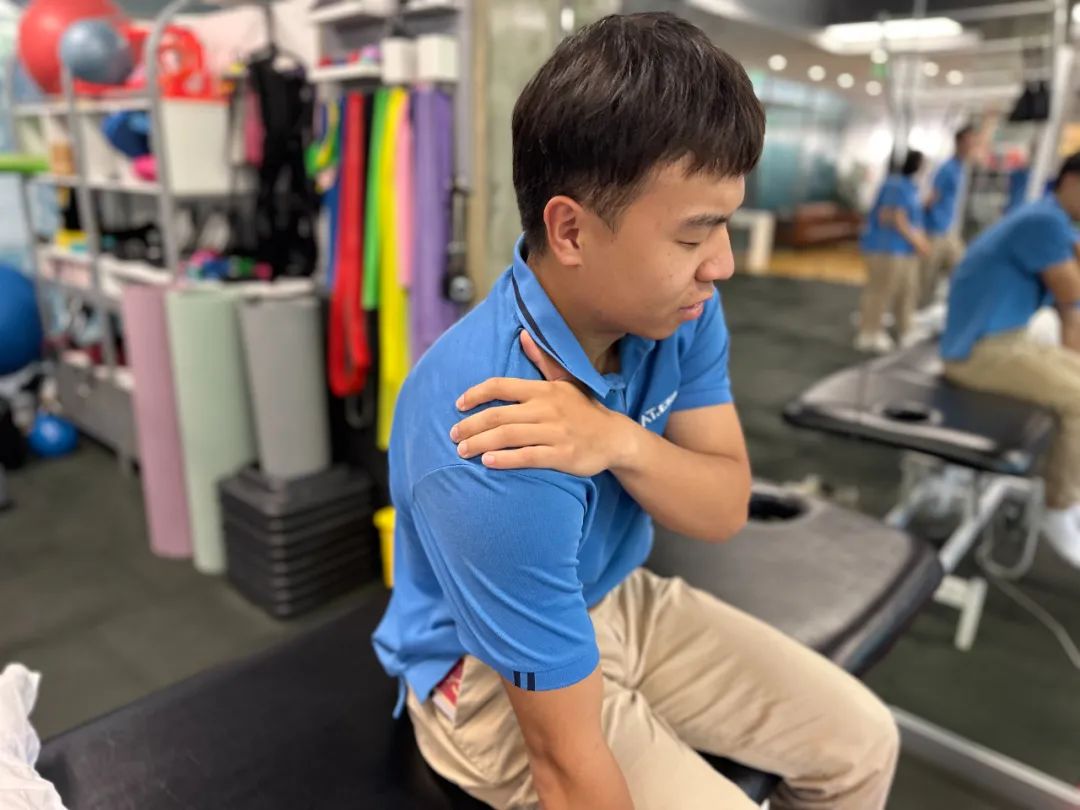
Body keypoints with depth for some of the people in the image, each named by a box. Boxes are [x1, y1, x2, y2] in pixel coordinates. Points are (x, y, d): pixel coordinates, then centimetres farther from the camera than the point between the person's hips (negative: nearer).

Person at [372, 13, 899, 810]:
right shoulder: (498, 474, -38)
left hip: (617, 600, 6)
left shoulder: (671, 308, -17)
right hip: (490, 674, -5)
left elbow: (726, 507, -14)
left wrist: (619, 441, -35)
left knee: (863, 742, 9)